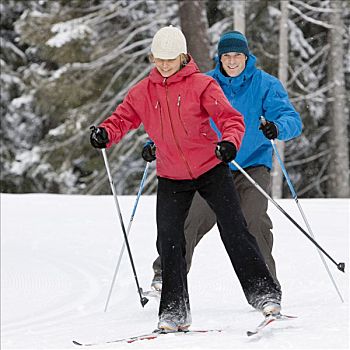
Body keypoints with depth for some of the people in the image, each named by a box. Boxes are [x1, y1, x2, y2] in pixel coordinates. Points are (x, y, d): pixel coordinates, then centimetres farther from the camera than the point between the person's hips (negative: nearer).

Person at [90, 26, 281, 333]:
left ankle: (263, 292, 5)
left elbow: (230, 117, -16)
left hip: (210, 168, -3)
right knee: (169, 241, -4)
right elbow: (124, 117, 3)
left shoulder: (201, 85, -10)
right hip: (171, 178, 3)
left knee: (235, 232, -5)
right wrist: (105, 133, -20)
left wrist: (230, 142, -37)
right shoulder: (144, 92, 1)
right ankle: (175, 311, 3)